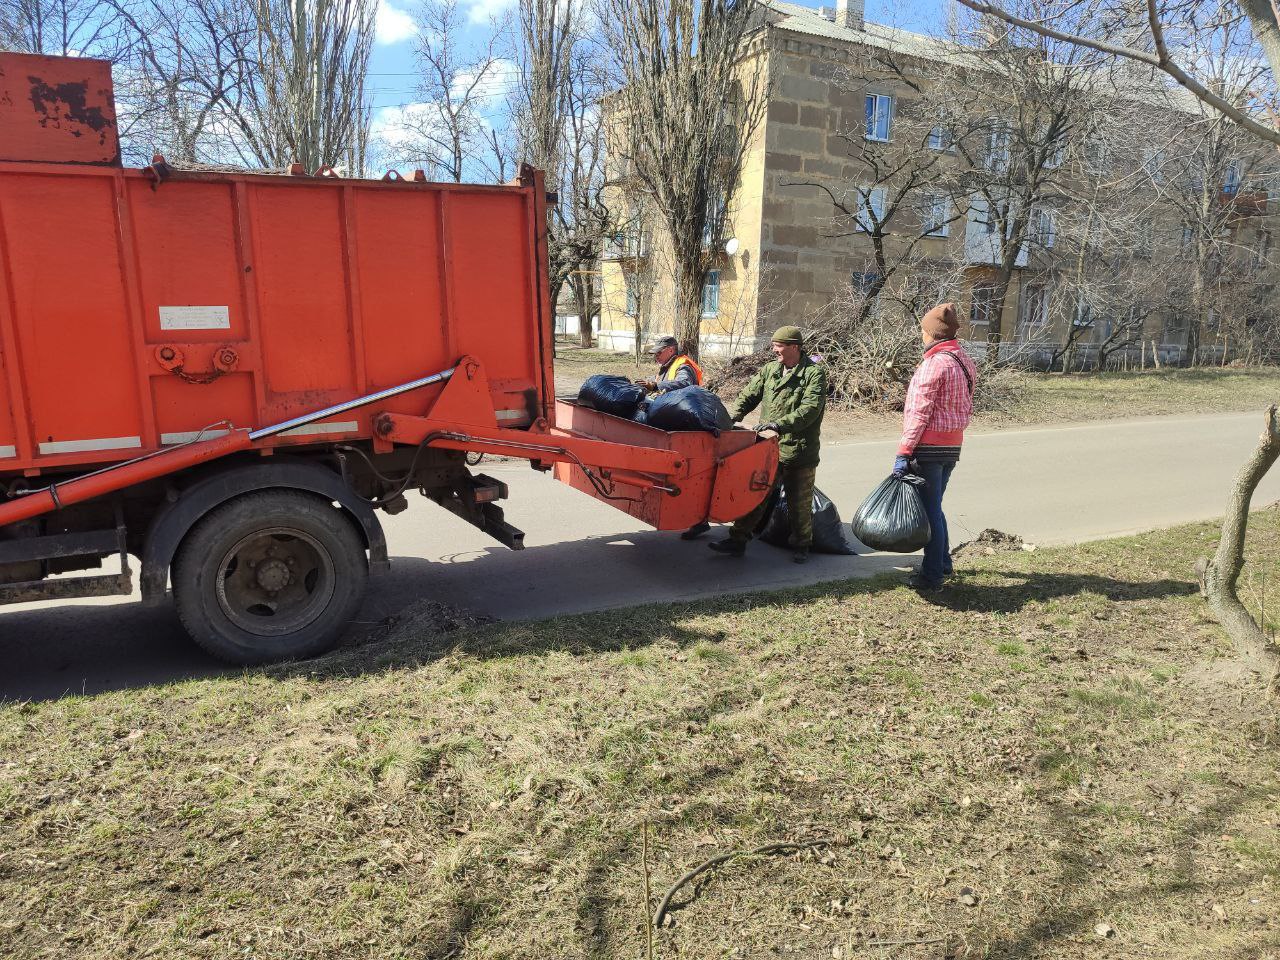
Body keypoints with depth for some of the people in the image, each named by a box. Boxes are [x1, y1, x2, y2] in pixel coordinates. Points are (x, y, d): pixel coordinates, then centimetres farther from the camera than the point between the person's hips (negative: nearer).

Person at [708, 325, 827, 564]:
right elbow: (749, 396, 9)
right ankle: (737, 540, 14)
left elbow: (810, 409, -19)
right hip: (768, 449, 4)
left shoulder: (814, 372, -7)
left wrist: (779, 424, -28)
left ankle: (800, 546, 28)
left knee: (799, 503, 10)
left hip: (799, 452, -4)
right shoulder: (769, 369, 10)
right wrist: (732, 417, -9)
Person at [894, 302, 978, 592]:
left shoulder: (934, 363, -16)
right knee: (935, 507, 20)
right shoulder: (965, 362, 12)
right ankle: (943, 564, 31)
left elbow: (919, 412, -19)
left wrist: (904, 452, -18)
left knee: (930, 510, -2)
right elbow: (966, 408, 16)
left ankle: (932, 576, 3)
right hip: (953, 446, 9)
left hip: (929, 447, -9)